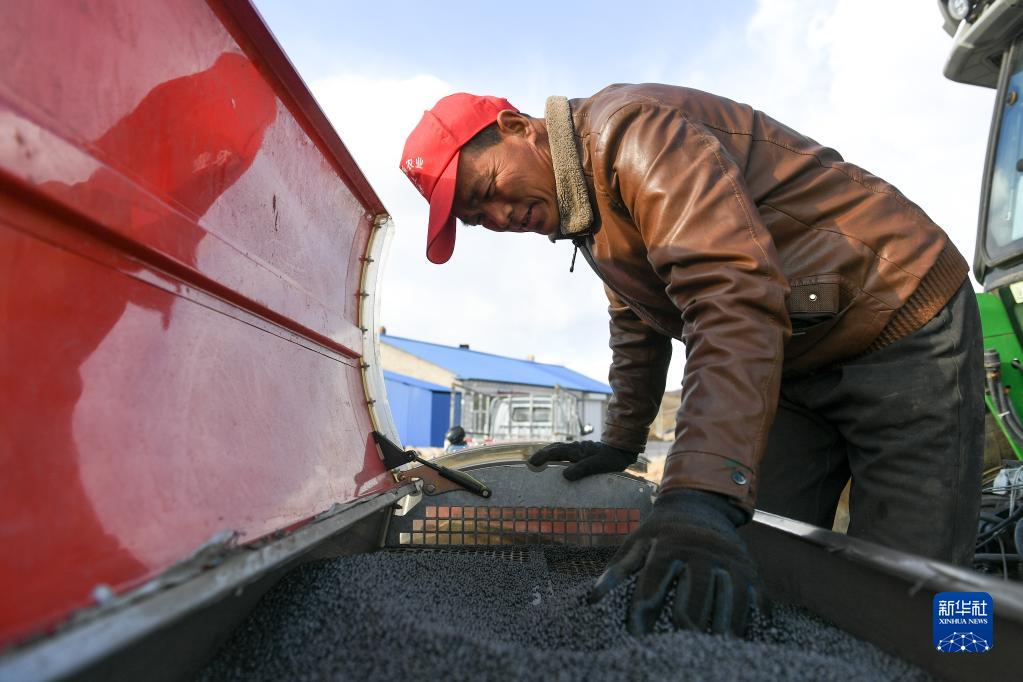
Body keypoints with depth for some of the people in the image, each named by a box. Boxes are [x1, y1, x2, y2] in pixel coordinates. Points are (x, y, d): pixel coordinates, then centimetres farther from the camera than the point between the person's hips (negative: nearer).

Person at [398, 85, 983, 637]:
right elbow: (640, 324, 19)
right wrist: (622, 443, 21)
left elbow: (736, 293, -36)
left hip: (901, 326, -8)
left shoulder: (631, 128, -22)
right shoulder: (582, 205, 9)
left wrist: (703, 497, -43)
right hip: (798, 367, 8)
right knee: (759, 563, 4)